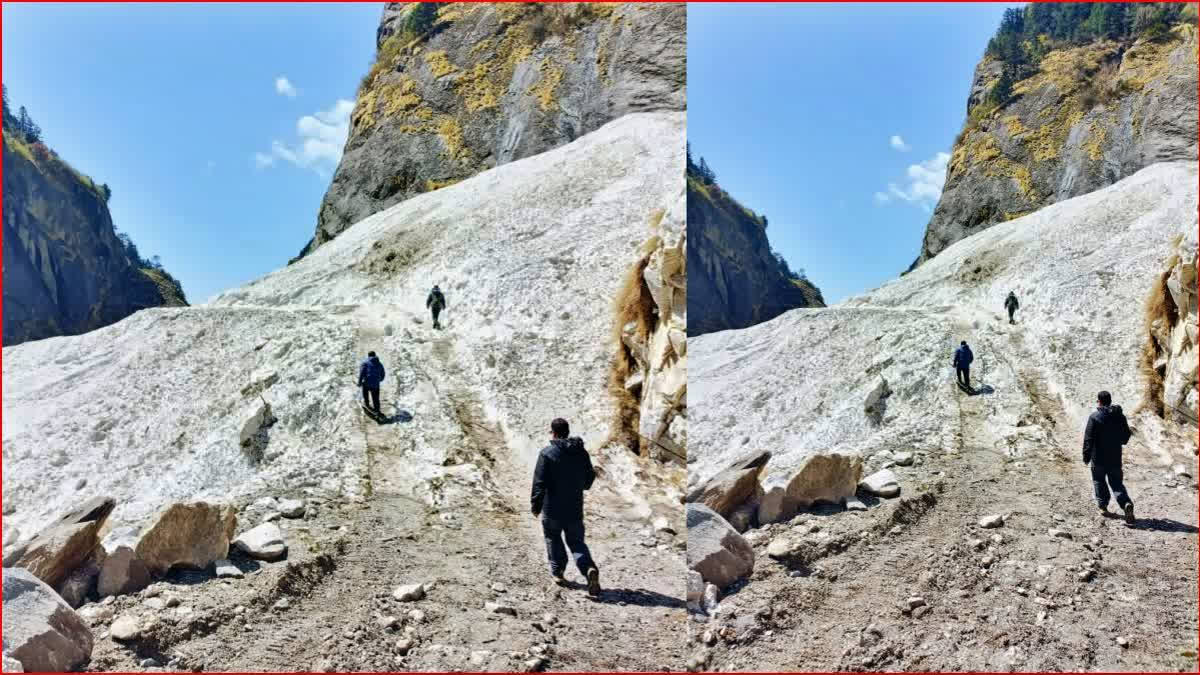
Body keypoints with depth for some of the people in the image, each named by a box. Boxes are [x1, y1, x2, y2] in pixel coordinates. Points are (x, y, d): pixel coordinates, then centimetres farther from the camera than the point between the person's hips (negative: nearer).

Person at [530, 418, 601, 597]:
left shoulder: (547, 453, -12)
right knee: (576, 542, 8)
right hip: (575, 508, 4)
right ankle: (589, 568, -15)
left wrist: (535, 505, -4)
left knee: (553, 539, 17)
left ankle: (557, 572, 20)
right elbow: (590, 478, 14)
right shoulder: (581, 452, 4)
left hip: (552, 508, -4)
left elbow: (539, 482, -14)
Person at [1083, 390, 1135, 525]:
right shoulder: (1120, 416, 3)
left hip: (1098, 458, -4)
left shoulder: (1094, 417, -13)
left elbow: (1088, 438, -14)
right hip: (1115, 458, 4)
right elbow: (1126, 435, 13)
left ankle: (1103, 506, 17)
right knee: (1117, 483, 7)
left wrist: (1086, 456, -8)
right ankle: (1126, 503, -15)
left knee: (1099, 481, 14)